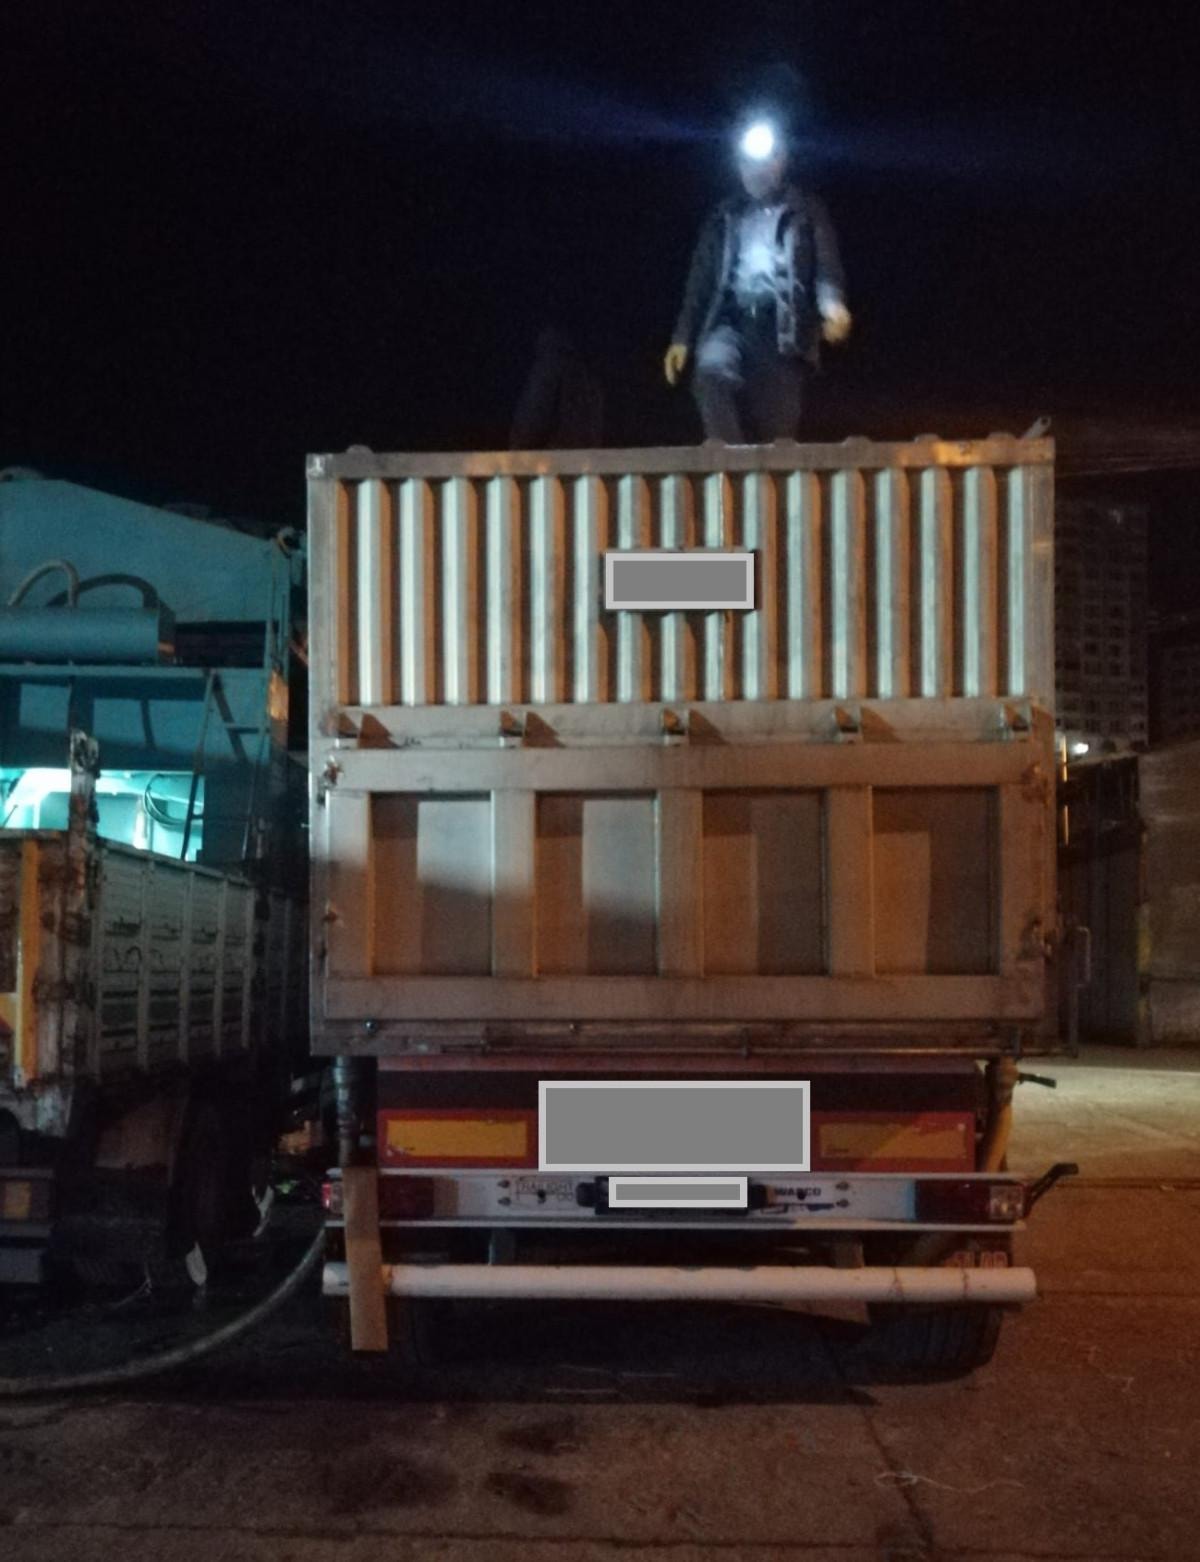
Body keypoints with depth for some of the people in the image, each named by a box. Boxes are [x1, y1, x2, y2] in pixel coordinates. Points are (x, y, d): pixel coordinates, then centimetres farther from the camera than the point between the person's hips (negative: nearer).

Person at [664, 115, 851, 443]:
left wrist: (832, 303, -22)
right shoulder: (723, 218, 21)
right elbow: (701, 282, 20)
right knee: (712, 371, -31)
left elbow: (826, 265, 0)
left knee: (778, 431, -8)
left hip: (782, 327, -2)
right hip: (731, 320, 2)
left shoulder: (806, 210, 13)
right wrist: (682, 338, 10)